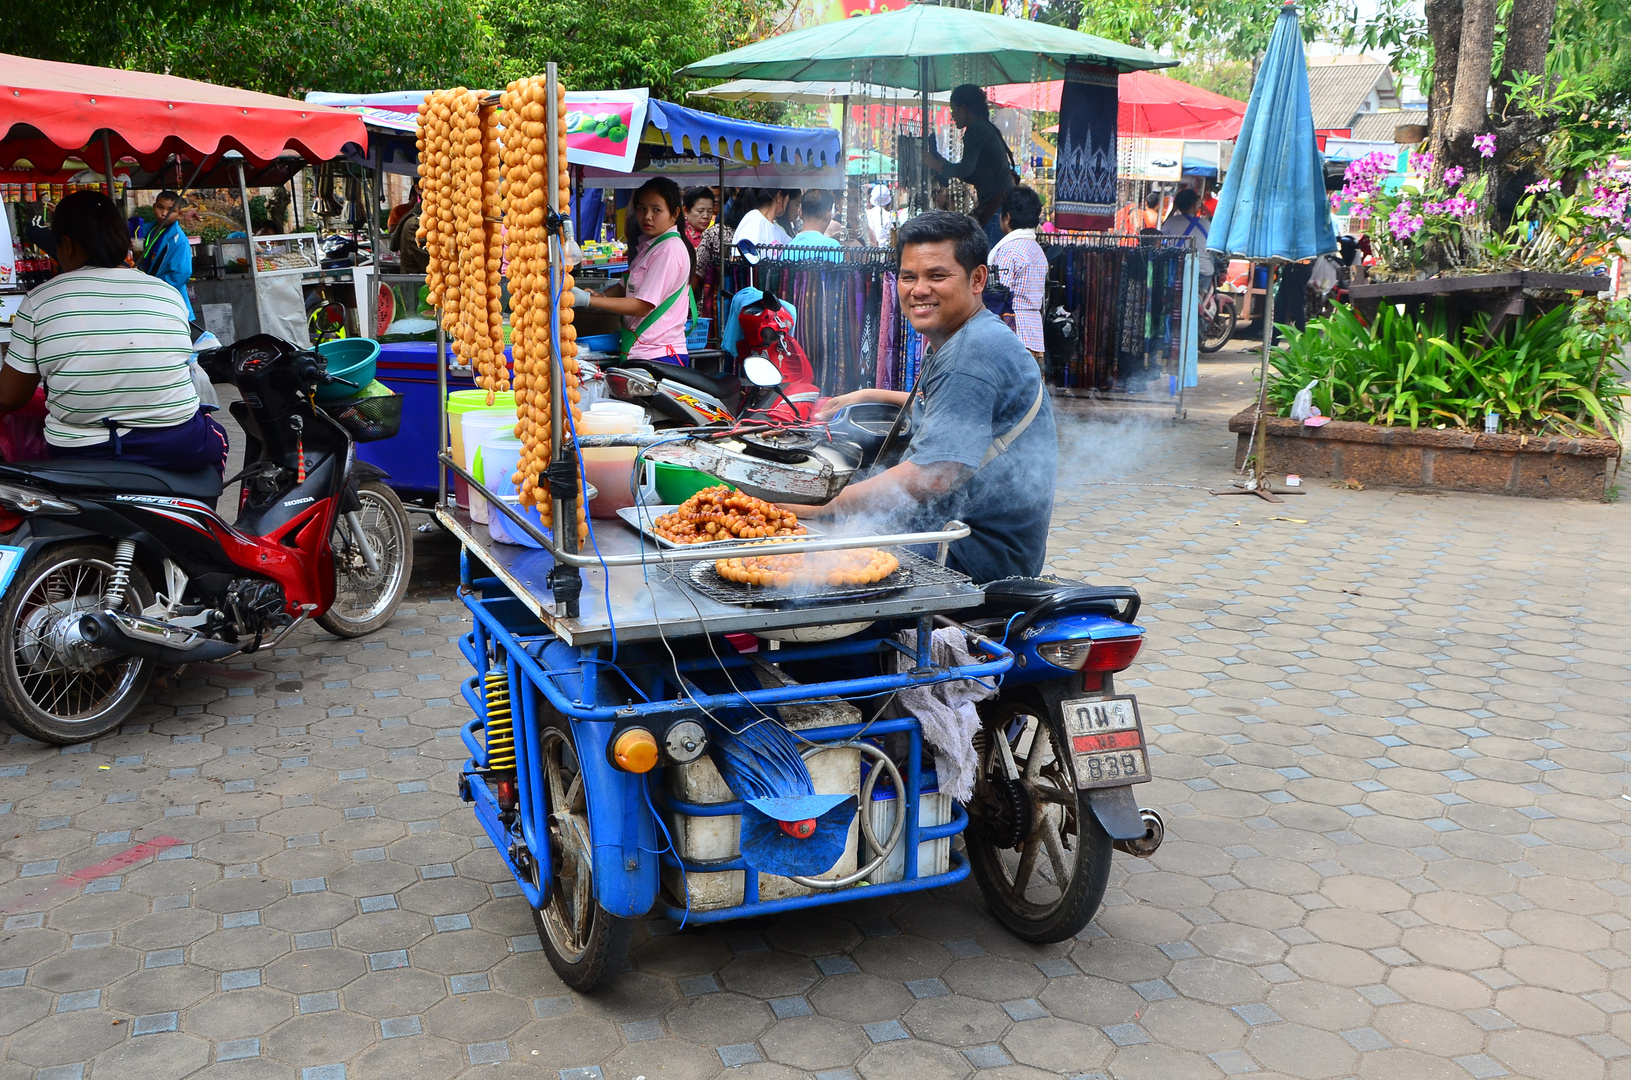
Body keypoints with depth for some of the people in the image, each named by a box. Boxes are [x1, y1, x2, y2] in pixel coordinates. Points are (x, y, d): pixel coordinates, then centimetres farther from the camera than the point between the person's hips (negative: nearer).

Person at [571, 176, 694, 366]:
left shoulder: (670, 250, -15)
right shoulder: (648, 245, 17)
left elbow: (643, 305, -18)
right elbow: (627, 286, 21)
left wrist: (588, 300, -20)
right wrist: (601, 296, -2)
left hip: (658, 356, -9)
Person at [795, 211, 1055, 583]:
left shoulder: (974, 352, -21)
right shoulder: (948, 342, 14)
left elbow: (933, 476, -29)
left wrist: (817, 508, -25)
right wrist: (870, 396, 35)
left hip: (980, 550, -11)